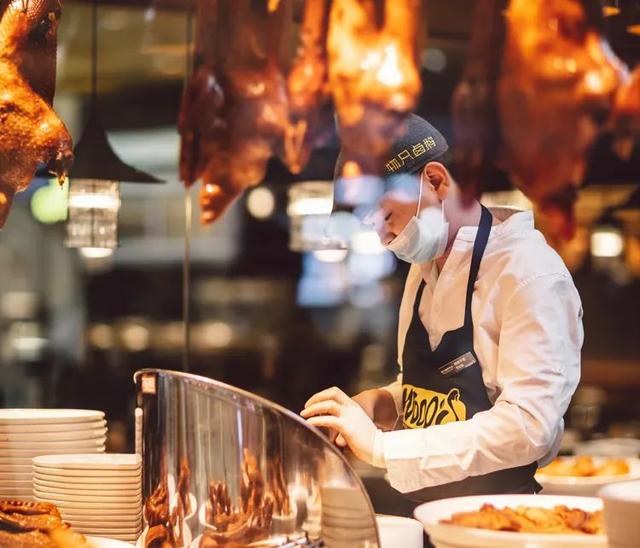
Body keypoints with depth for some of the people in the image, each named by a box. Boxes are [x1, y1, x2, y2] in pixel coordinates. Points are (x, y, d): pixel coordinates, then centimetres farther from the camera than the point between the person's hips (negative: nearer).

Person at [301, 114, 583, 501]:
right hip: (422, 513, 6)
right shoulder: (425, 268, 13)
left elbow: (528, 425, -23)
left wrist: (381, 446, -23)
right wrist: (379, 403, 2)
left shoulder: (531, 275, -14)